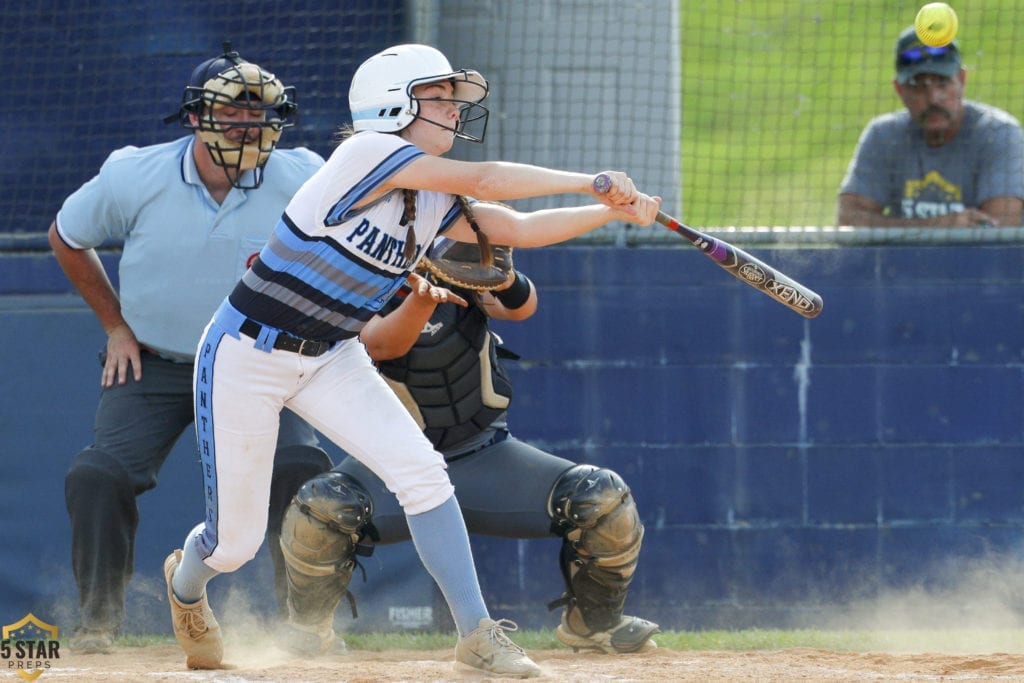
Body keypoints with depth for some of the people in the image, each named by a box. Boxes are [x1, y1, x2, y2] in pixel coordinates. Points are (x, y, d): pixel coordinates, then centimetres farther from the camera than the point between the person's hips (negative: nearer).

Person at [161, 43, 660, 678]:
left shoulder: (434, 205, 1)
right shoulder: (365, 154, -22)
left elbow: (520, 227, -2)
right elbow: (483, 180, -27)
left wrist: (611, 210, -14)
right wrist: (592, 182, -23)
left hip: (331, 360, 7)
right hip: (246, 356, -7)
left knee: (421, 469, -17)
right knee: (235, 540, 2)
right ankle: (187, 584, 41)